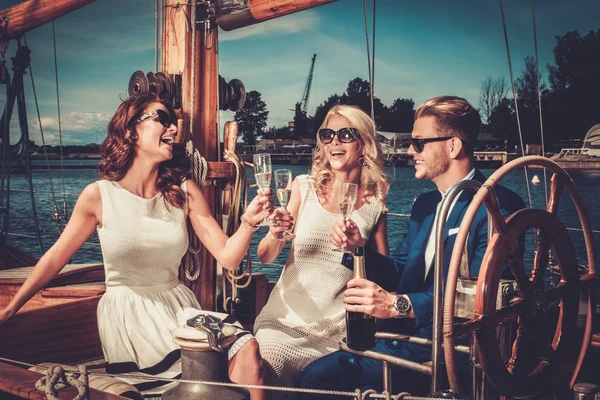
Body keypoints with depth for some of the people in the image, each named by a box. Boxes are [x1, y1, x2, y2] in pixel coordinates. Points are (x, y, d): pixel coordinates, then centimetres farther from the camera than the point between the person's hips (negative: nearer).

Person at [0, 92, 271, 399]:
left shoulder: (184, 191, 0)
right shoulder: (99, 195, -7)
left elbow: (227, 257, -3)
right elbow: (56, 257, 4)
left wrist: (248, 223, -22)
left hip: (179, 308, 3)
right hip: (126, 316, -3)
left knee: (247, 351, -24)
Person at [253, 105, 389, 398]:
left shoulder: (374, 204, 2)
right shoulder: (304, 187, 3)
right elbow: (264, 257, 2)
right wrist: (276, 235, -20)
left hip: (338, 328, 0)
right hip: (287, 318, 0)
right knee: (262, 374, -23)